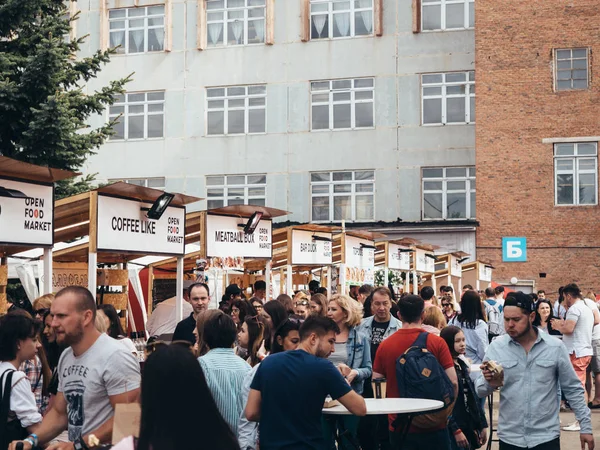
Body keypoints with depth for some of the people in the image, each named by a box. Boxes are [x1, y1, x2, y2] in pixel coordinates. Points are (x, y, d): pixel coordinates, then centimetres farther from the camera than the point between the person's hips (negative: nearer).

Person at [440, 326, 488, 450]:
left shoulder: (462, 365, 13)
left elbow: (473, 398, 14)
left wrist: (482, 425, 12)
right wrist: (456, 430, -19)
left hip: (469, 427, 8)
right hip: (453, 430, -8)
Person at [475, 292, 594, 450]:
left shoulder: (555, 347, -3)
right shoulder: (496, 347, -4)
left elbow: (573, 389, 5)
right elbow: (480, 391, -2)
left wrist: (586, 426, 3)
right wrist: (489, 383, -23)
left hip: (546, 437, -1)